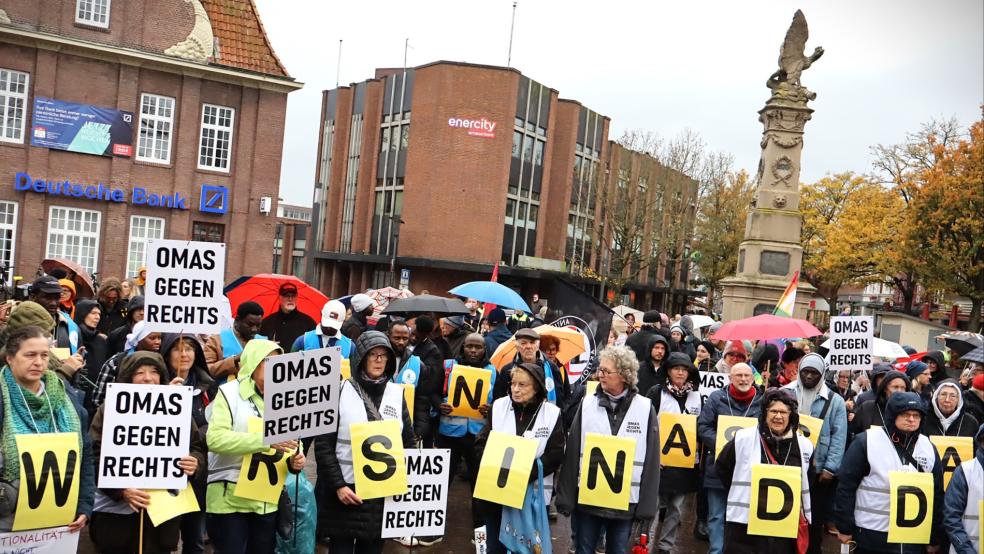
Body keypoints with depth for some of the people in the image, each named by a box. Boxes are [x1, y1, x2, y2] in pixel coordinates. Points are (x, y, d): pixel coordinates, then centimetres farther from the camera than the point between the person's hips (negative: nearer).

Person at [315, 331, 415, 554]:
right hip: (346, 490, -3)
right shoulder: (341, 391, -5)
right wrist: (338, 485, -13)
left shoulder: (397, 393, 5)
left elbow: (409, 443, 10)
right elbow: (323, 444, -6)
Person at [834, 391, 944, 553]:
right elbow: (846, 486, -7)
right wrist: (845, 527, -8)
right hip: (870, 535, -3)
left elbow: (937, 495, 12)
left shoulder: (929, 448, 5)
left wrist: (934, 539, 12)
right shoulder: (867, 441, -8)